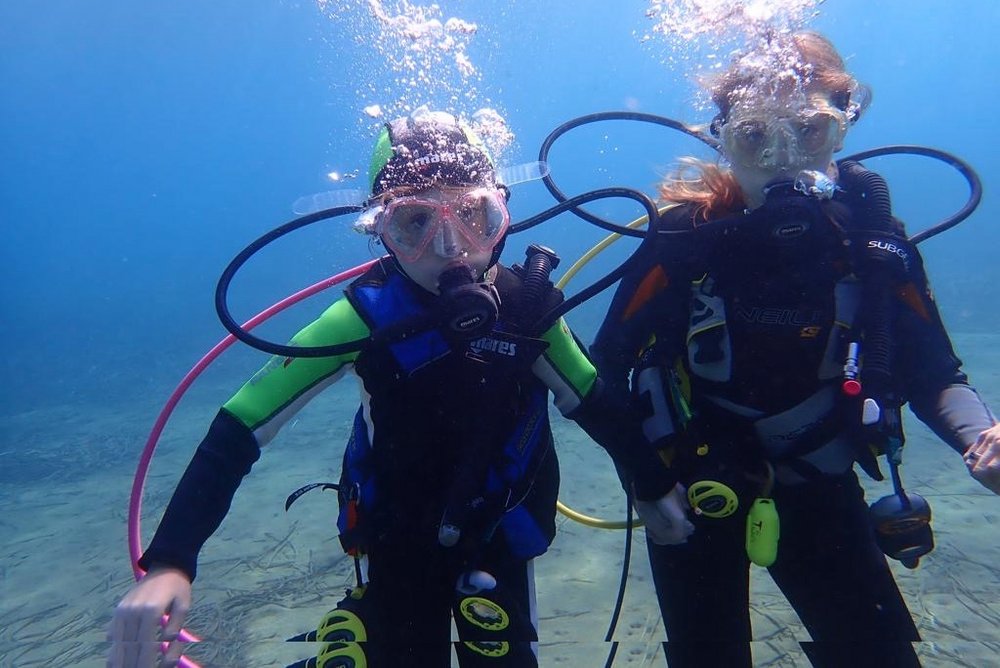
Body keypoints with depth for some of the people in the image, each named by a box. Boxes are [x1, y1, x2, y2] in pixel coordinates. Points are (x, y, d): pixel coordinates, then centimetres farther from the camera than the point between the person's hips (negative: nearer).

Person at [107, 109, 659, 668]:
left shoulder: (527, 306, -18)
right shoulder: (369, 317, -24)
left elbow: (597, 409, -4)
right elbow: (237, 433, -24)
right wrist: (169, 564, -32)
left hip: (499, 543, 2)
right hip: (398, 548, -1)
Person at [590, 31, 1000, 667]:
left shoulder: (875, 240, -10)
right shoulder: (685, 239, -18)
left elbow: (934, 374, 0)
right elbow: (609, 370, -13)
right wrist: (646, 487, -17)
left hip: (820, 488, 3)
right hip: (696, 493, -2)